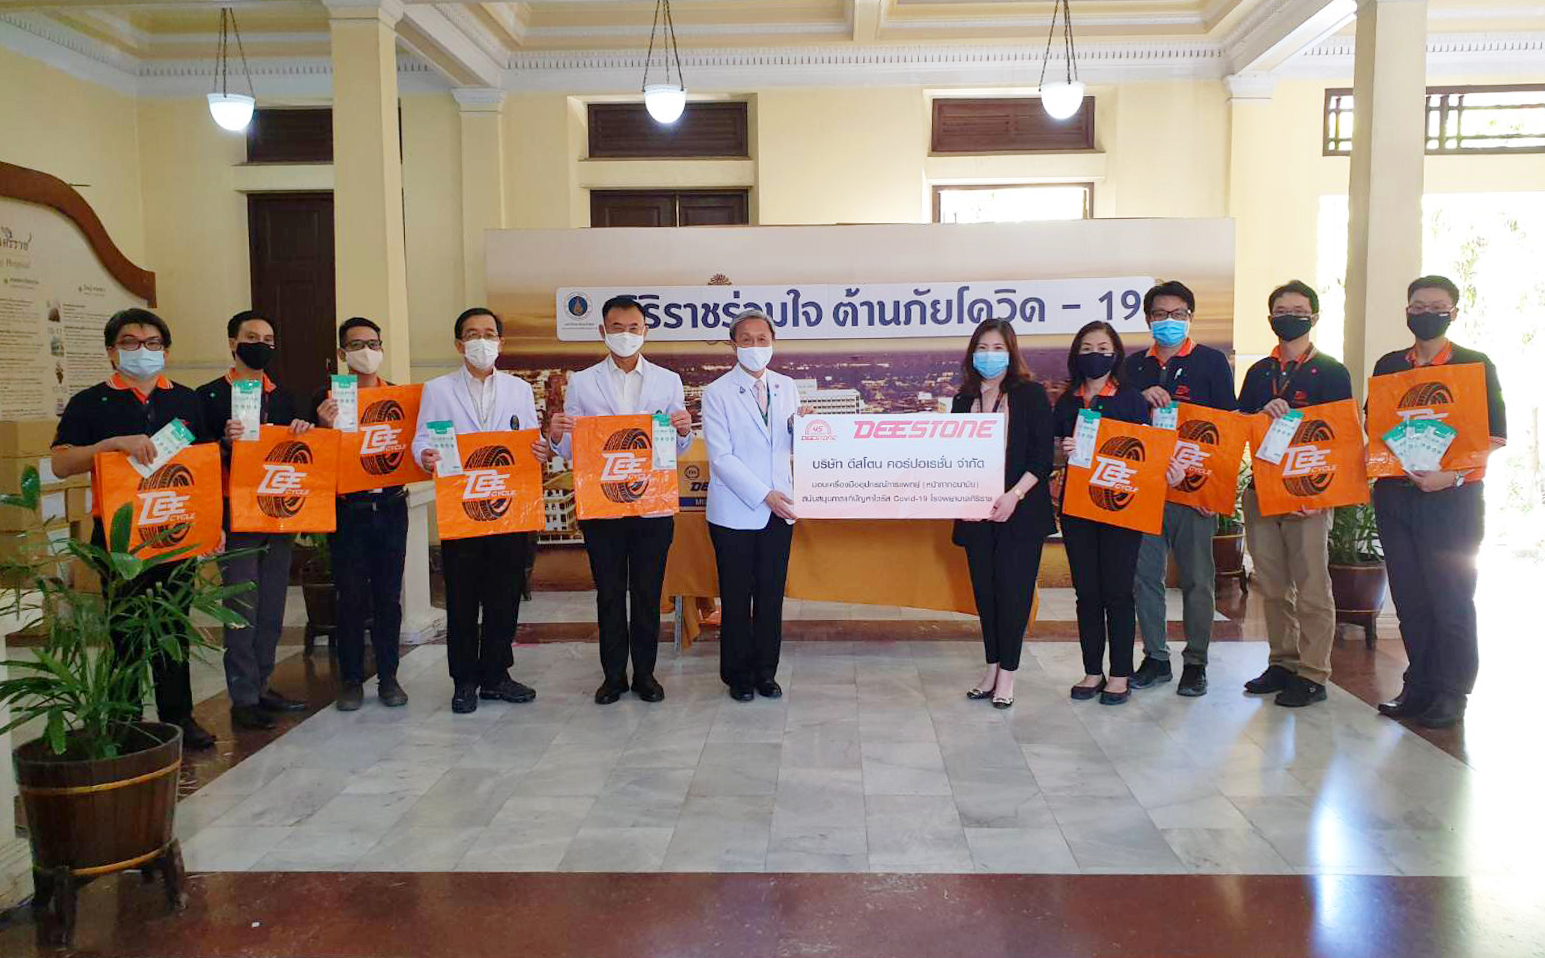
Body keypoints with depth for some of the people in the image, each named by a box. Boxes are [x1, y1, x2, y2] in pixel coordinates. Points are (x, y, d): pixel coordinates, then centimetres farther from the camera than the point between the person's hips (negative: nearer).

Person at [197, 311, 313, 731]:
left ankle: (262, 686, 22)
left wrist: (304, 431, -6)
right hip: (237, 518, -6)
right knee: (242, 611, -3)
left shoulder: (283, 398, 14)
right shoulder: (210, 396, -3)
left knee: (272, 610, 11)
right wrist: (226, 442, -26)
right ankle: (243, 699, 5)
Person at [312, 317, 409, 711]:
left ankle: (388, 677, 16)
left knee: (389, 595, 7)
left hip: (390, 506, 2)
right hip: (347, 510, -2)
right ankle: (351, 679, 15)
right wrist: (324, 425, -19)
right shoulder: (327, 398, 2)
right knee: (351, 597, 4)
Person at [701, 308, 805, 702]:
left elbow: (794, 447, 13)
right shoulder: (717, 393, -5)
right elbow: (721, 457, -11)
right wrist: (763, 495, -17)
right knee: (736, 599, 5)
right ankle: (738, 676, 20)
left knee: (771, 596, 9)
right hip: (736, 511, -4)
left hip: (779, 508, 4)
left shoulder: (787, 387, 8)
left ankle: (766, 671, 23)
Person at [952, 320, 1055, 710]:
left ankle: (1007, 674, 7)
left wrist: (1013, 496, -16)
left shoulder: (1031, 395, -1)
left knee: (1013, 590, -3)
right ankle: (992, 668, 20)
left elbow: (1042, 457, -6)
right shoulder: (963, 401, 11)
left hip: (1020, 512, -4)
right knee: (985, 590, 8)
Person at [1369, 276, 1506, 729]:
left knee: (1451, 600, -1)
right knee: (1409, 598, 8)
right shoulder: (1388, 366, 13)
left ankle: (1450, 695, 9)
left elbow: (1495, 436, -3)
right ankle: (1419, 687, 18)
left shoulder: (1475, 365, 1)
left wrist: (1454, 475, -16)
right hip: (1394, 495, 4)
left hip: (1452, 498, -4)